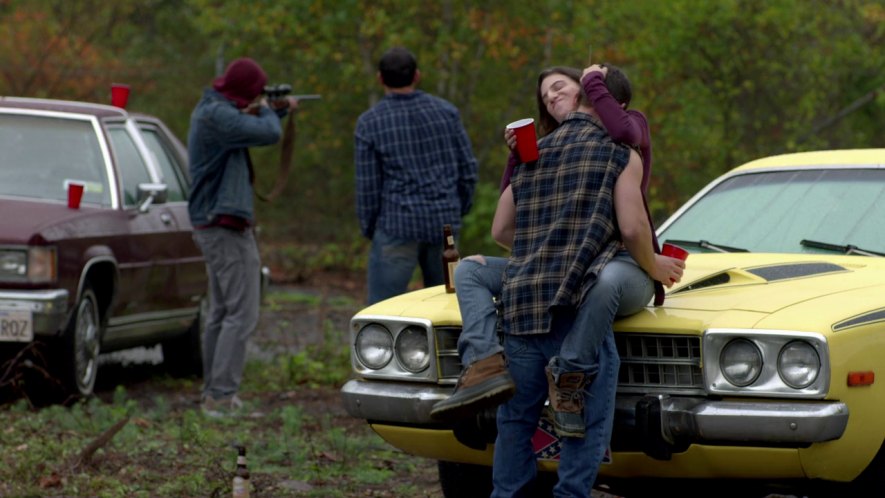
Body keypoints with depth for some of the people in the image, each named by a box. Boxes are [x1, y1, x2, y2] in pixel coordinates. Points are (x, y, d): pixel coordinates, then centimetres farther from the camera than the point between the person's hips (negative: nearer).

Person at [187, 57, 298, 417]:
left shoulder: (209, 110, 14)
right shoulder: (217, 115, -19)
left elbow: (249, 128, 30)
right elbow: (267, 134, -25)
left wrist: (279, 110, 20)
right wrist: (267, 111, -5)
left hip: (211, 225, 11)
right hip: (227, 226, -11)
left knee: (221, 312, 15)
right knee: (241, 313, -11)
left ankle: (212, 392, 18)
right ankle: (221, 396, -14)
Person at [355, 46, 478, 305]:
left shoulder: (369, 122, -4)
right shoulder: (447, 112, 5)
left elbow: (368, 186, -3)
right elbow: (468, 169, 7)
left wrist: (368, 229, 11)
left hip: (398, 226, -4)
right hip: (445, 224, 4)